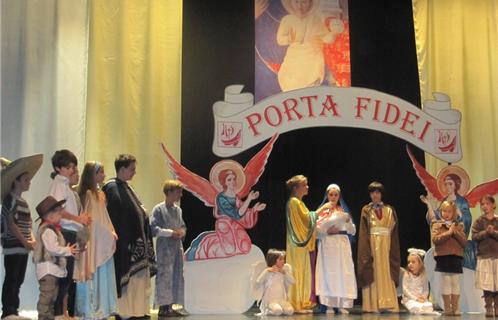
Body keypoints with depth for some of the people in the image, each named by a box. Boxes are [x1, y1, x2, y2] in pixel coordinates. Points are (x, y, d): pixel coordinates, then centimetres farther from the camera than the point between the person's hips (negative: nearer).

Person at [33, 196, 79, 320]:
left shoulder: (52, 229, 18)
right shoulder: (47, 230, -17)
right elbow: (53, 248, -23)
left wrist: (67, 249, 10)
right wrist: (68, 251, -12)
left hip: (54, 268, 11)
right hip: (48, 268, -11)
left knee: (52, 296, 16)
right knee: (46, 295, -9)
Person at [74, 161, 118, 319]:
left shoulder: (98, 193, 16)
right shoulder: (89, 194, -13)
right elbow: (94, 221, -15)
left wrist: (111, 233, 6)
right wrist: (110, 235, -8)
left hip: (103, 243, 9)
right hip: (95, 243, -9)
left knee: (102, 277, 9)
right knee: (96, 276, -5)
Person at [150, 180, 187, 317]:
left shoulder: (178, 209, 12)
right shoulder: (159, 209, -9)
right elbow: (154, 229, -15)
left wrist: (182, 232, -2)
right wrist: (171, 233, -17)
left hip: (178, 247, 7)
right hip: (165, 248, -7)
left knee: (177, 277, 9)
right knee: (164, 276, -5)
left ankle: (170, 306, 17)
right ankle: (163, 307, 3)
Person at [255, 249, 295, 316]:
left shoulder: (284, 271, 8)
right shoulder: (267, 272, -4)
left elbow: (293, 281, 0)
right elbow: (258, 282, -17)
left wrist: (285, 272, -8)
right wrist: (267, 271, -19)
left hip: (282, 299, 4)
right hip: (270, 300, -4)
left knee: (290, 311, -26)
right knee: (278, 311, -34)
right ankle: (268, 311, -1)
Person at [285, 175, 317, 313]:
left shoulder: (299, 202, 19)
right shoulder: (294, 202, -11)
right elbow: (306, 218, -16)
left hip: (304, 244, 9)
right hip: (300, 245, -9)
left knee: (304, 273, 8)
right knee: (299, 273, -6)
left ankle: (303, 304, 11)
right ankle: (298, 305, -2)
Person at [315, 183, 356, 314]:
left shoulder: (343, 210, 14)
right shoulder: (322, 210, 6)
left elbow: (353, 231, 8)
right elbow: (316, 230, -2)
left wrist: (348, 221, -9)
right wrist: (327, 231, -18)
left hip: (342, 244, 3)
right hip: (327, 244, -2)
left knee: (343, 273, -4)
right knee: (328, 272, -6)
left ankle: (342, 305, -2)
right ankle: (329, 305, -3)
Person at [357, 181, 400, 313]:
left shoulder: (389, 210, 10)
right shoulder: (366, 210, 5)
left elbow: (394, 231, 7)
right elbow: (363, 233, -1)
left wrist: (392, 249, -2)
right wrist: (366, 250, -12)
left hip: (386, 245, 2)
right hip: (371, 245, -2)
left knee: (387, 274, 0)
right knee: (372, 274, -3)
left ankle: (387, 303, 1)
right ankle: (373, 305, -2)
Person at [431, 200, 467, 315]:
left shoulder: (458, 226, 11)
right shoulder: (437, 225, 5)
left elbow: (464, 242, 3)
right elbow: (435, 239, -11)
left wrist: (455, 232, -10)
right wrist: (448, 232, -13)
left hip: (456, 257, 2)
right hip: (443, 257, -2)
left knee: (456, 283, 3)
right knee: (446, 282, -1)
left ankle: (455, 308, 7)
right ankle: (447, 308, 5)